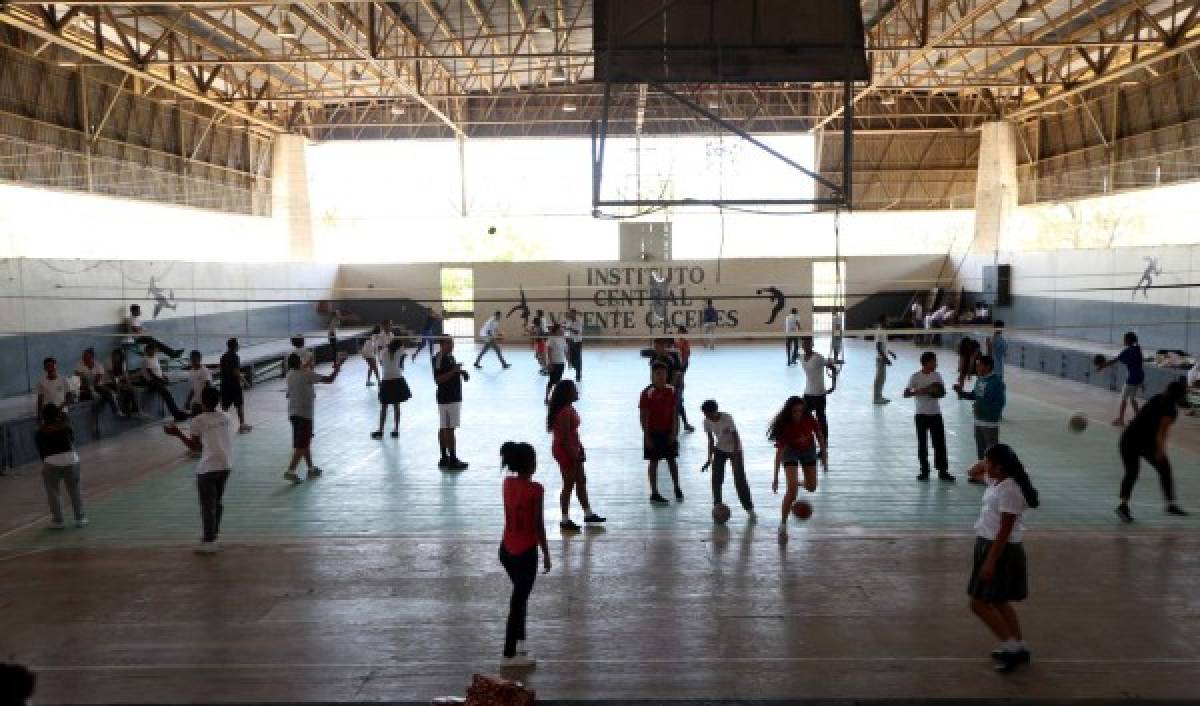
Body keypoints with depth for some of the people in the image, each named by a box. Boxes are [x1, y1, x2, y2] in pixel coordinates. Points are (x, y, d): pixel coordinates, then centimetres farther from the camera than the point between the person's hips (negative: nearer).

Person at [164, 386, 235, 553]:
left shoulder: (198, 421, -7)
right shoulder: (227, 418, 7)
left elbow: (195, 447, -2)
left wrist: (178, 433, 9)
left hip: (208, 467, -5)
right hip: (226, 465, 6)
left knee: (207, 505, 4)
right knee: (217, 502, 19)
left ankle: (209, 541, 9)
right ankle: (213, 535, 29)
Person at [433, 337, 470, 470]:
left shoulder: (449, 357, 14)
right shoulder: (439, 359, -16)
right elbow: (438, 379, -23)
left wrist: (460, 372, 11)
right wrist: (453, 371, -28)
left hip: (444, 398, 10)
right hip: (450, 399, -10)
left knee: (444, 428, 12)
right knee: (449, 429, -6)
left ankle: (444, 459, 17)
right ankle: (452, 460, -4)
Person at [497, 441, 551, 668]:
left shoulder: (507, 483, -1)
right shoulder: (535, 489, -19)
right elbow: (538, 525, -14)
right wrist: (546, 554, -6)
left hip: (506, 549, 7)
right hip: (526, 552, -7)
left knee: (520, 595, 24)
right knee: (519, 601, 4)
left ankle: (519, 644, 35)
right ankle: (509, 654, 13)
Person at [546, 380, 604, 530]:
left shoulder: (570, 409, 8)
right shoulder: (565, 411, -23)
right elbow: (565, 436, -23)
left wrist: (580, 448, 15)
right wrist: (574, 455, -20)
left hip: (572, 449, 10)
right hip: (565, 450, -10)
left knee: (581, 481, 17)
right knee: (569, 484, 0)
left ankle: (588, 514, 28)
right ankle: (565, 520, 10)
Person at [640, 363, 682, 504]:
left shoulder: (671, 391, 0)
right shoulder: (647, 393, -14)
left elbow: (675, 412, 4)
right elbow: (643, 416, -12)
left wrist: (674, 432, -1)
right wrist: (647, 436, -13)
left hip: (668, 432, 4)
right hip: (653, 432, -4)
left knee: (672, 460, 12)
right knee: (653, 462, 5)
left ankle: (677, 489, 27)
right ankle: (654, 494, 13)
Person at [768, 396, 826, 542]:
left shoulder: (809, 420, -25)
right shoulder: (784, 427, -31)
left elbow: (819, 435, -5)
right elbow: (779, 453, -30)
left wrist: (823, 454, 1)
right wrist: (776, 477, -32)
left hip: (809, 449, 4)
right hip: (791, 451, -3)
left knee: (811, 488, 8)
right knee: (792, 489, -17)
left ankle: (799, 483, 47)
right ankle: (783, 524, -8)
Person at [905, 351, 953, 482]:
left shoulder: (937, 375, 3)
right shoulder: (916, 376, -8)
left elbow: (942, 391, 11)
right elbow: (906, 393, -11)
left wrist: (938, 392, -11)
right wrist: (920, 391, -25)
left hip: (936, 414, 3)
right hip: (921, 414, -3)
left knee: (940, 443, 3)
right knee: (922, 444, 5)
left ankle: (943, 471, 11)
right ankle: (924, 471, 16)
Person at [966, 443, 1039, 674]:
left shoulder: (1009, 490, -24)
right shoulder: (996, 481, 4)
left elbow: (1004, 532, -24)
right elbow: (974, 473, 25)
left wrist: (990, 563, -23)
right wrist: (986, 460, 5)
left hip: (1001, 550, -10)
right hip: (989, 544, 10)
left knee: (979, 603, -3)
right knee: (999, 601, 19)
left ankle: (1011, 647, 5)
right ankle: (1018, 648, 29)